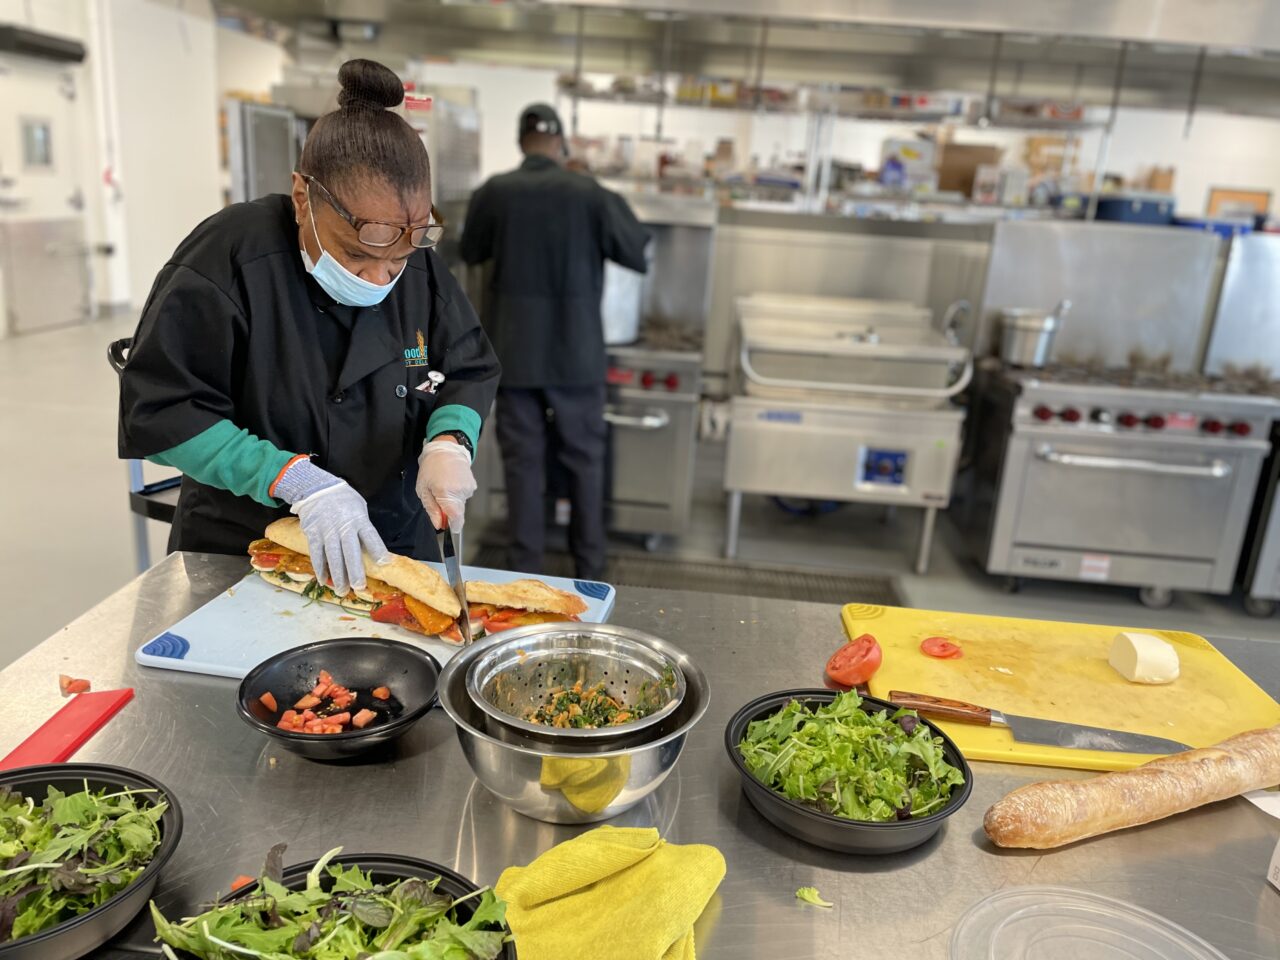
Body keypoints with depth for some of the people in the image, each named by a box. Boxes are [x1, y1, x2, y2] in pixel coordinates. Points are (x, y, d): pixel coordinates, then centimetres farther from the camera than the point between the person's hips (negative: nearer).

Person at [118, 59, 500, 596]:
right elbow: (157, 412, -16)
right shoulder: (227, 258, -18)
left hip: (394, 546, 4)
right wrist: (295, 479, -26)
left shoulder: (419, 266, -5)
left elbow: (471, 372, 4)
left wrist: (447, 441, -17)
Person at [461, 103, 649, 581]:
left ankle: (525, 570, 14)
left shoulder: (495, 192, -4)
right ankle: (590, 568, 20)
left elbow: (471, 252, 11)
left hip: (514, 350, 1)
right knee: (584, 459, 12)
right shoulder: (591, 194, -8)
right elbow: (638, 254, 1)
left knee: (522, 460, 8)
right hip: (576, 352, 0)